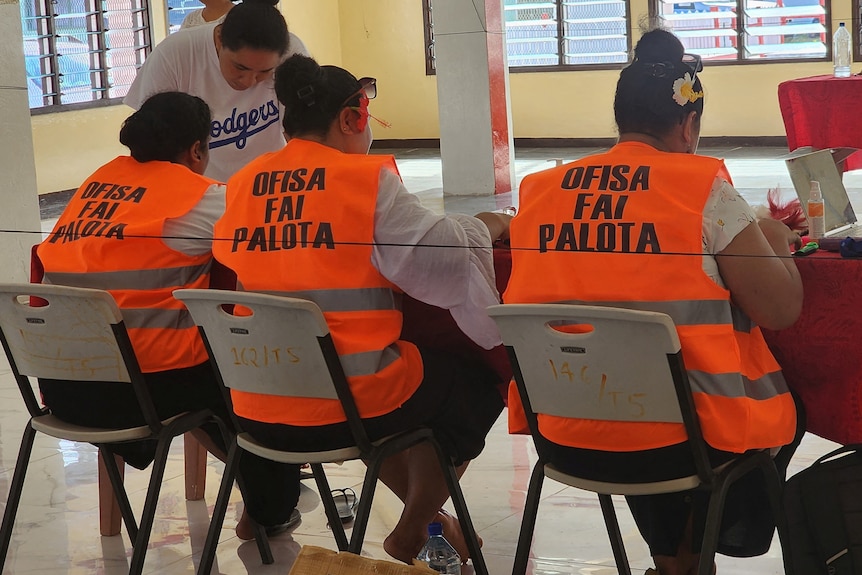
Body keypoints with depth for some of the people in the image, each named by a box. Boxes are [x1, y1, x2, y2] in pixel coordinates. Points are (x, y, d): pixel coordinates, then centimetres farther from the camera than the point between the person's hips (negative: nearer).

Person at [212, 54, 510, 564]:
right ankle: (412, 532, 25)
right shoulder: (370, 180, -11)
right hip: (350, 405, -6)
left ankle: (425, 510, 41)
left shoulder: (240, 188, 4)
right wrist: (485, 228, 13)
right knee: (478, 378, 21)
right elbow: (448, 259, -8)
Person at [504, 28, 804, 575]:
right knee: (787, 406, 29)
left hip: (562, 435, 4)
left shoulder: (540, 191, 3)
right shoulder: (704, 188, -10)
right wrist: (777, 242, 11)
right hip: (687, 435, -4)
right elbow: (782, 309, -9)